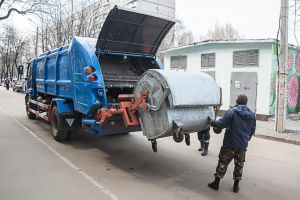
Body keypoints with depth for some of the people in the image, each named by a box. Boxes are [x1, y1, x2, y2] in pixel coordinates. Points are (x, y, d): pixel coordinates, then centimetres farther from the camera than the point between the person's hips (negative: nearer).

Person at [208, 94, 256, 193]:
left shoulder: (232, 111, -15)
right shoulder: (252, 115, 4)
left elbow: (221, 124, -19)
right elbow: (252, 130, 12)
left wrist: (213, 123, 0)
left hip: (230, 144, -4)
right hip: (243, 145, 5)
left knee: (222, 163, 9)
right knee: (239, 165, 17)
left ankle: (216, 183, 19)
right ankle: (236, 185, 26)